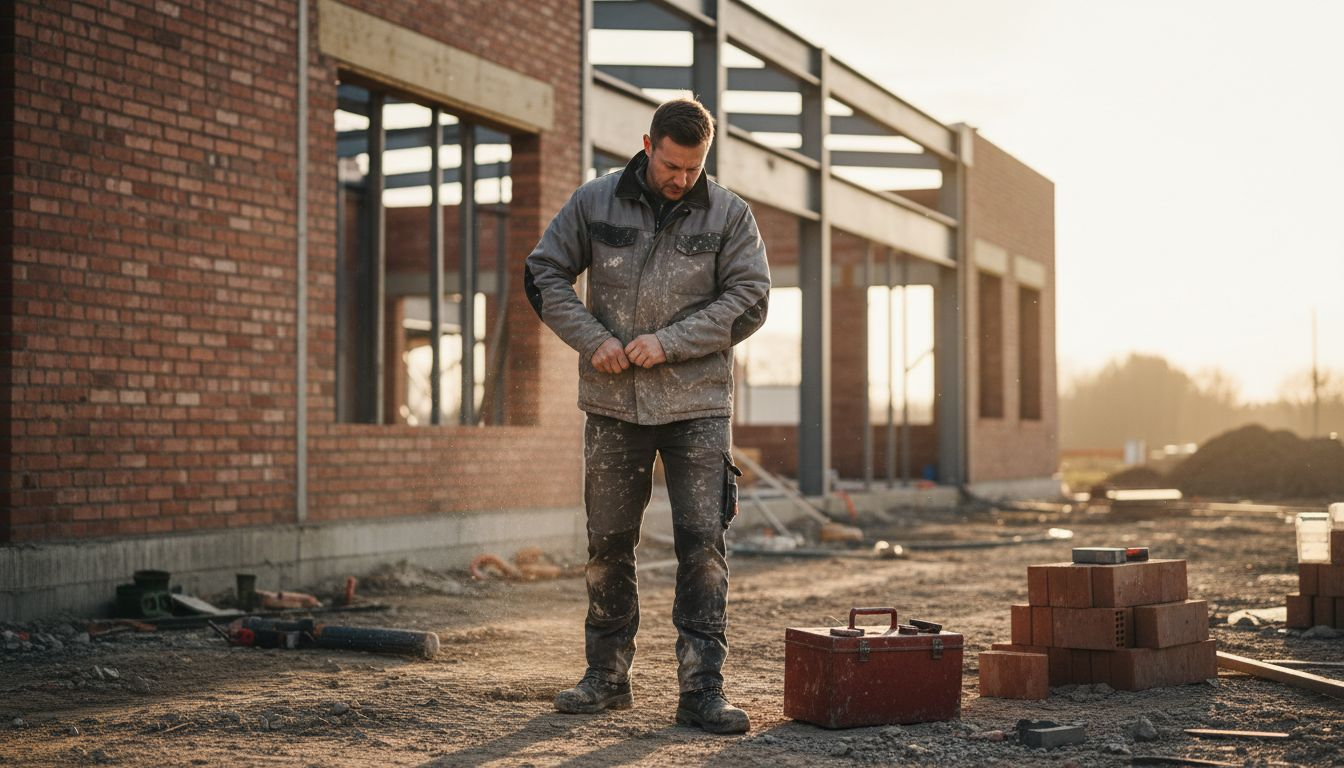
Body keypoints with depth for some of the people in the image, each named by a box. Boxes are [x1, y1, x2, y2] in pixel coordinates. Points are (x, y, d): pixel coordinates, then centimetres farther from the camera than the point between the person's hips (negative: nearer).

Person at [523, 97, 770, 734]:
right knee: (608, 542, 8)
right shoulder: (593, 203, 2)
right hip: (613, 403, 1)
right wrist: (592, 339, -8)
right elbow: (544, 276, 6)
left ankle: (702, 690, 0)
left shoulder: (728, 215, 0)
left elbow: (750, 299, -4)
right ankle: (607, 677, 22)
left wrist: (669, 341, -14)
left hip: (697, 405, -1)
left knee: (703, 544, -5)